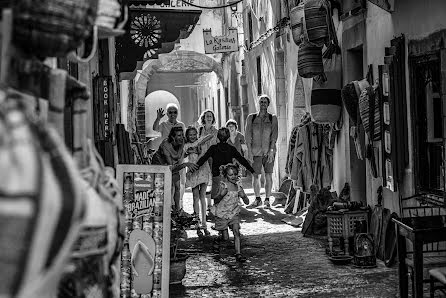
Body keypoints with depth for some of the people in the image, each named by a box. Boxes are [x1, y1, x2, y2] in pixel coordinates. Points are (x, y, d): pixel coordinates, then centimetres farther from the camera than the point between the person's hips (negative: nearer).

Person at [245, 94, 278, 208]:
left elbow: (274, 135, -2)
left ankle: (267, 200, 7)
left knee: (268, 175, -2)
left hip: (268, 151, -1)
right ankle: (257, 199, 16)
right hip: (255, 151, 1)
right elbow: (247, 134, 3)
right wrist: (249, 151, -6)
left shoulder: (273, 118, 4)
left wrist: (271, 150, -12)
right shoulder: (251, 117, 7)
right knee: (255, 176, 1)